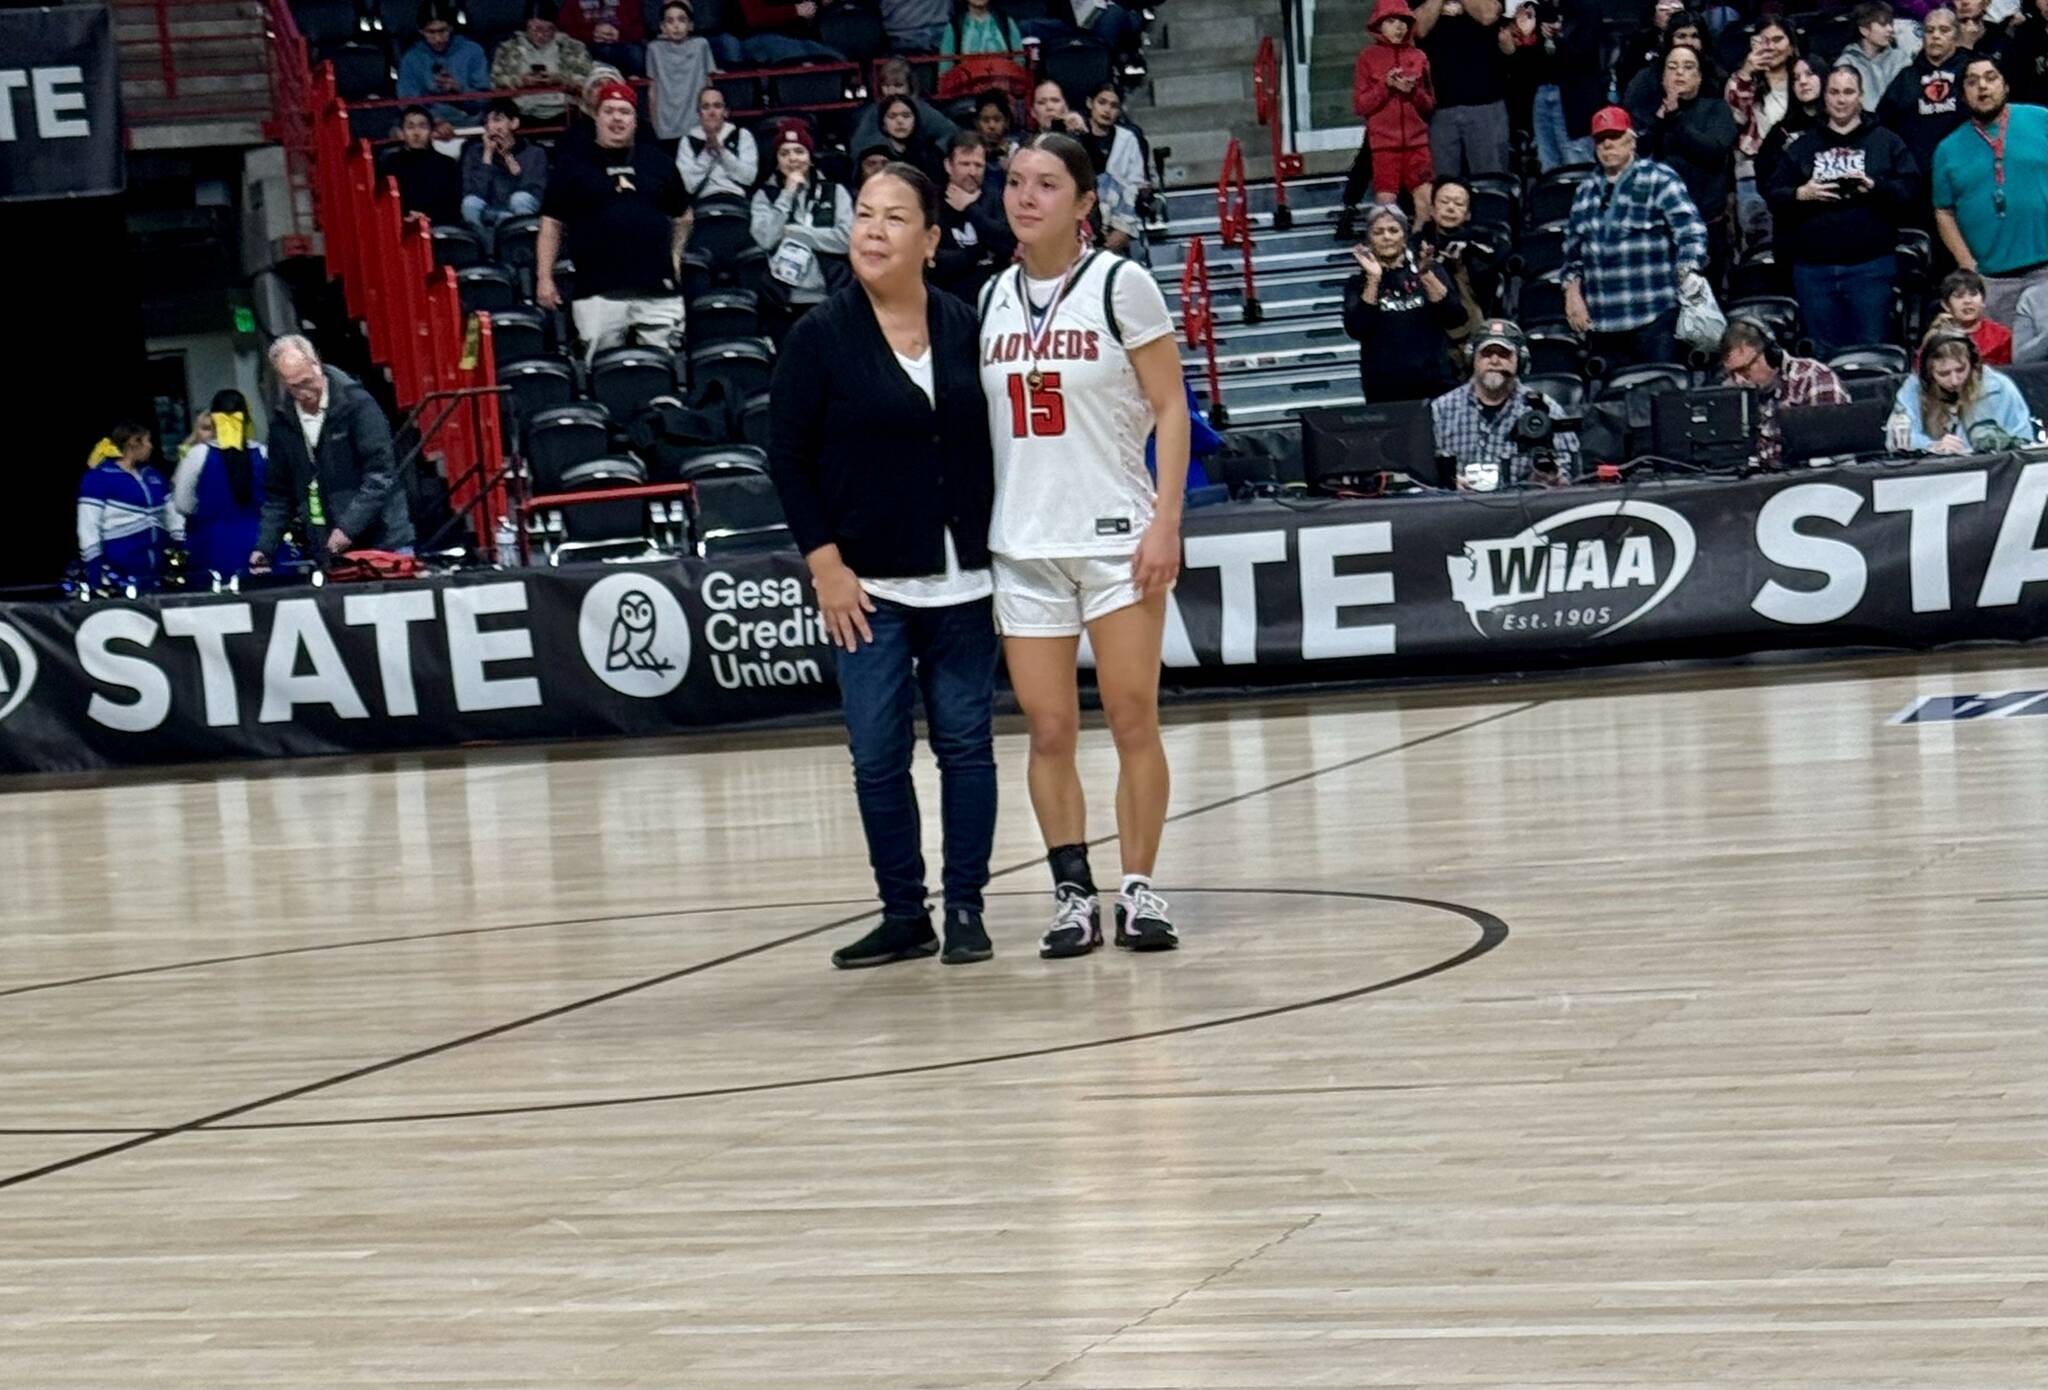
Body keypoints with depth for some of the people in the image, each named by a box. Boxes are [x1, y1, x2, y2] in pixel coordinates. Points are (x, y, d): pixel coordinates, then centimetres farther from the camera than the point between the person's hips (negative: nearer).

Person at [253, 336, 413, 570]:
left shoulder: (358, 404, -7)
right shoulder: (284, 421, 7)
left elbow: (380, 473, -12)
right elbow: (277, 494, 14)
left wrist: (349, 527, -20)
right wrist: (264, 548, 4)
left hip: (381, 544, -3)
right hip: (328, 555, 3)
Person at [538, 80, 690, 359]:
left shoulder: (657, 161, 15)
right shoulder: (574, 165, 8)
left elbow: (681, 217, 26)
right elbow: (551, 223, 7)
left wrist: (674, 258, 15)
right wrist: (544, 278, 0)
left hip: (658, 293, 2)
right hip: (598, 292, -2)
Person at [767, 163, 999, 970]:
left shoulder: (964, 327, 3)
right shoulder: (821, 336, -4)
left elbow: (991, 440, 10)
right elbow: (788, 457, -2)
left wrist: (999, 545, 5)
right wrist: (824, 562, -8)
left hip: (962, 578, 2)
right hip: (869, 584, -2)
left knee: (966, 743, 4)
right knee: (878, 756, 0)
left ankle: (965, 909, 13)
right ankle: (903, 914, 11)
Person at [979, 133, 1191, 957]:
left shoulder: (1120, 285, -3)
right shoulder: (991, 300, 10)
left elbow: (1171, 409, -4)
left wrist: (1166, 520, -13)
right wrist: (973, 531, 12)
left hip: (1115, 535, -4)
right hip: (1023, 544, 4)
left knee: (1133, 720, -2)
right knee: (1048, 731, 2)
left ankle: (1139, 890, 6)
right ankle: (1073, 894, 9)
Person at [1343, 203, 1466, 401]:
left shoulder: (1430, 270, 10)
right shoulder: (1358, 283, 8)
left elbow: (1457, 319, -1)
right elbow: (1356, 330, -7)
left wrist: (1426, 275, -10)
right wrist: (1373, 279, -11)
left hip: (1435, 383, 0)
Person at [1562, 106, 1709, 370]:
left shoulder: (1659, 180, 0)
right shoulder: (1586, 191, 17)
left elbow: (1691, 231, -9)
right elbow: (1573, 250, 23)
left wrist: (1688, 276, -23)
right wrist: (1572, 292, 10)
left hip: (1655, 315, -5)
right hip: (1602, 321, 5)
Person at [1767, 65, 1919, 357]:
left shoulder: (1887, 143, 8)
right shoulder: (1801, 147, 15)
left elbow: (1910, 191, -3)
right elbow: (1773, 196, 9)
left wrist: (1875, 187, -17)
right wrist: (1800, 194, -10)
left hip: (1871, 266, -2)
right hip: (1813, 266, 2)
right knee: (1822, 354, 7)